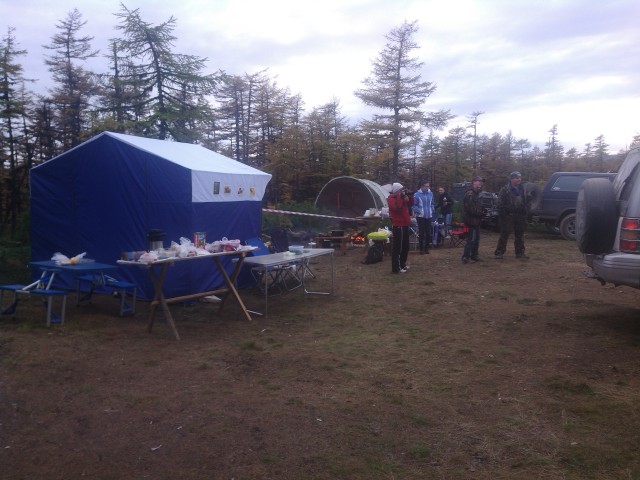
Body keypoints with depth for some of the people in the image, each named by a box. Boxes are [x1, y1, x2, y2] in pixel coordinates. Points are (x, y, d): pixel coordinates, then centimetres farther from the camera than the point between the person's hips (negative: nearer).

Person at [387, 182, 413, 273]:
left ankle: (402, 263, 29)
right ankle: (396, 268, -6)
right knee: (397, 247, -8)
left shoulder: (402, 197, 16)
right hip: (398, 226, -9)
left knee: (405, 246, 17)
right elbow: (397, 207, -28)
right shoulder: (391, 198, -11)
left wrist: (408, 195, 2)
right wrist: (400, 196, -22)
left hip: (404, 225, 9)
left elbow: (411, 204, 14)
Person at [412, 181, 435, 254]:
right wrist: (419, 211, -19)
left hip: (429, 216, 4)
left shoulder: (430, 193, 6)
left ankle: (426, 248, 18)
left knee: (428, 232, 7)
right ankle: (421, 248, 8)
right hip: (420, 216, -4)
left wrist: (433, 211, 4)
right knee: (421, 232, -2)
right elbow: (414, 205, -6)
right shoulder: (417, 194, -9)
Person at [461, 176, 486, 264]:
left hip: (475, 220, 11)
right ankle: (466, 257, -6)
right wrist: (481, 213, -14)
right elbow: (470, 209, -24)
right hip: (472, 220, -11)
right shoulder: (470, 194, -17)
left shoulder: (475, 194, 19)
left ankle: (474, 256, 24)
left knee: (476, 239, 15)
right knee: (472, 239, -9)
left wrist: (482, 211, 4)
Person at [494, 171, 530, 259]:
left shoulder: (522, 189, 14)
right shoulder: (505, 190, -5)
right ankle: (499, 252, -1)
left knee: (520, 235, 12)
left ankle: (520, 252, 21)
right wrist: (502, 215, -15)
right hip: (508, 216, -6)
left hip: (520, 216, 6)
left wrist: (525, 210, 3)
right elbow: (500, 203, -10)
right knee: (504, 235, -5)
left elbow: (526, 202, 20)